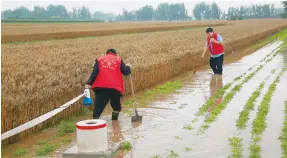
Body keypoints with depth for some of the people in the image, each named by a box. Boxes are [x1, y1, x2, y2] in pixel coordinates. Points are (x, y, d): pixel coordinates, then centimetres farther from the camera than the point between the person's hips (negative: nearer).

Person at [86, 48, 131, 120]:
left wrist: (89, 83, -4)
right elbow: (125, 72, 10)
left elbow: (94, 72, 2)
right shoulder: (118, 59, 15)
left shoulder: (99, 59, 17)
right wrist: (128, 67, 32)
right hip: (115, 88, 0)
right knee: (116, 107, 21)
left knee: (98, 107, -2)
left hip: (101, 87, 0)